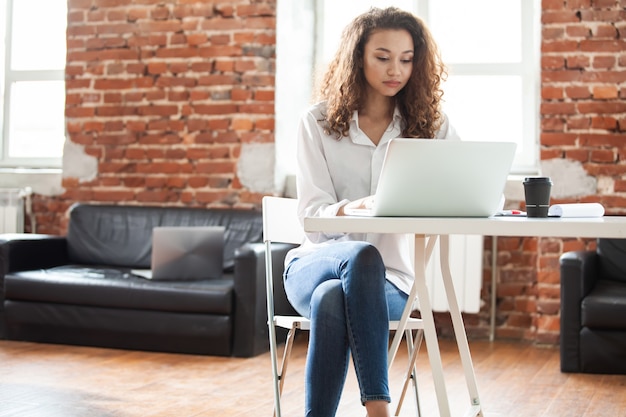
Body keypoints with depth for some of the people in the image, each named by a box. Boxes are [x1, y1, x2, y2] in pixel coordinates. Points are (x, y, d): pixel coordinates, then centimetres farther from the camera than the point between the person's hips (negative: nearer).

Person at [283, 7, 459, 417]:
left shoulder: (430, 124, 4)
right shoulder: (319, 122, 1)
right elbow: (311, 215, -8)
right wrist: (357, 207, -31)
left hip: (388, 278, 1)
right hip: (317, 262, 0)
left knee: (332, 298, -36)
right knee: (363, 256, -37)